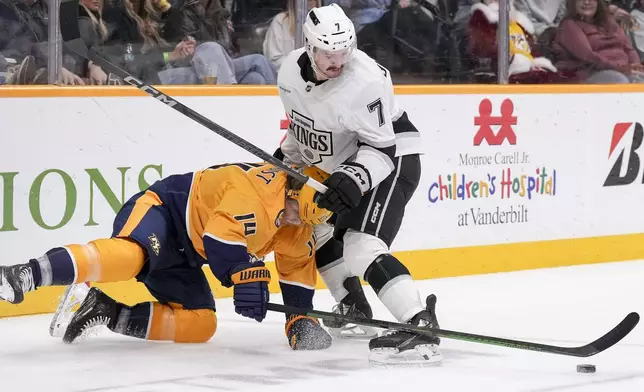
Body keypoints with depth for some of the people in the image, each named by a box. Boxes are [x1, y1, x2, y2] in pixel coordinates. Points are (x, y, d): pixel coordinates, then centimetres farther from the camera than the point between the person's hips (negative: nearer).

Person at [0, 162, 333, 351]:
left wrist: (301, 319, 9)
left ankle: (108, 312, -5)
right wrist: (246, 277, -37)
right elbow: (221, 238, -32)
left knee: (201, 324, -2)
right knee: (133, 255, -42)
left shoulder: (297, 229, 9)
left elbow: (299, 269, 18)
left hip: (180, 255, 10)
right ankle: (27, 275, -56)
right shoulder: (260, 190, -21)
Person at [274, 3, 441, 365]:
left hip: (392, 159, -9)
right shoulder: (291, 70, -6)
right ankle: (354, 309, 34)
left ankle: (421, 326, -36)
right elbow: (301, 124, 15)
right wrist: (286, 162, 19)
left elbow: (382, 147, -25)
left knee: (361, 246, -25)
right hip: (341, 165, 9)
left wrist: (351, 181, -37)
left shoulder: (365, 81, -30)